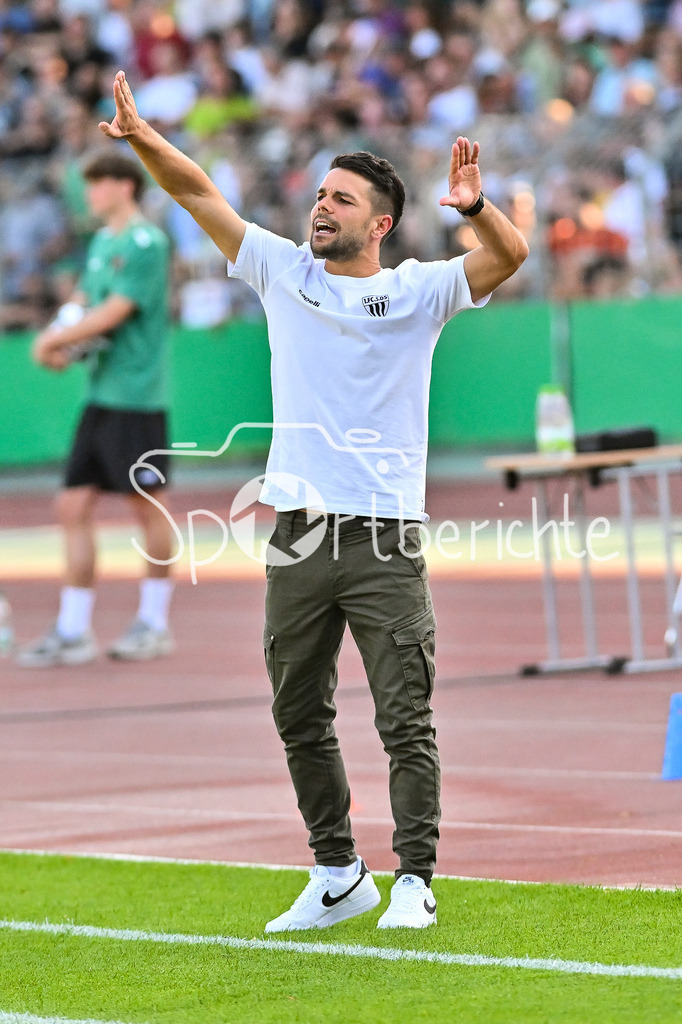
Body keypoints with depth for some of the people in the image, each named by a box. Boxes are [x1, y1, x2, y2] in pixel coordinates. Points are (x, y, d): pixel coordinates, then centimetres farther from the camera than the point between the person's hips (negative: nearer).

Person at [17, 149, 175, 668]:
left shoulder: (146, 243, -11)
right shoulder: (103, 241, 15)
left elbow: (112, 314, -17)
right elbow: (83, 303, 18)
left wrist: (56, 339, -9)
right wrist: (58, 340, -2)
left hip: (137, 398, -8)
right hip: (100, 396, 8)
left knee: (148, 507, 2)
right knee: (74, 508, 4)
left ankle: (154, 623, 13)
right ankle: (73, 632, 6)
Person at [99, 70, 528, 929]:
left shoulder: (420, 292, 1)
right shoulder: (285, 273, 10)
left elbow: (510, 255, -14)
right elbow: (197, 192, 6)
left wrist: (475, 206, -32)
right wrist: (142, 139, -8)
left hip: (385, 542, -4)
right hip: (298, 537, 4)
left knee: (405, 720, -4)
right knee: (300, 718, 10)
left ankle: (414, 881, 1)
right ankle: (336, 875, 20)